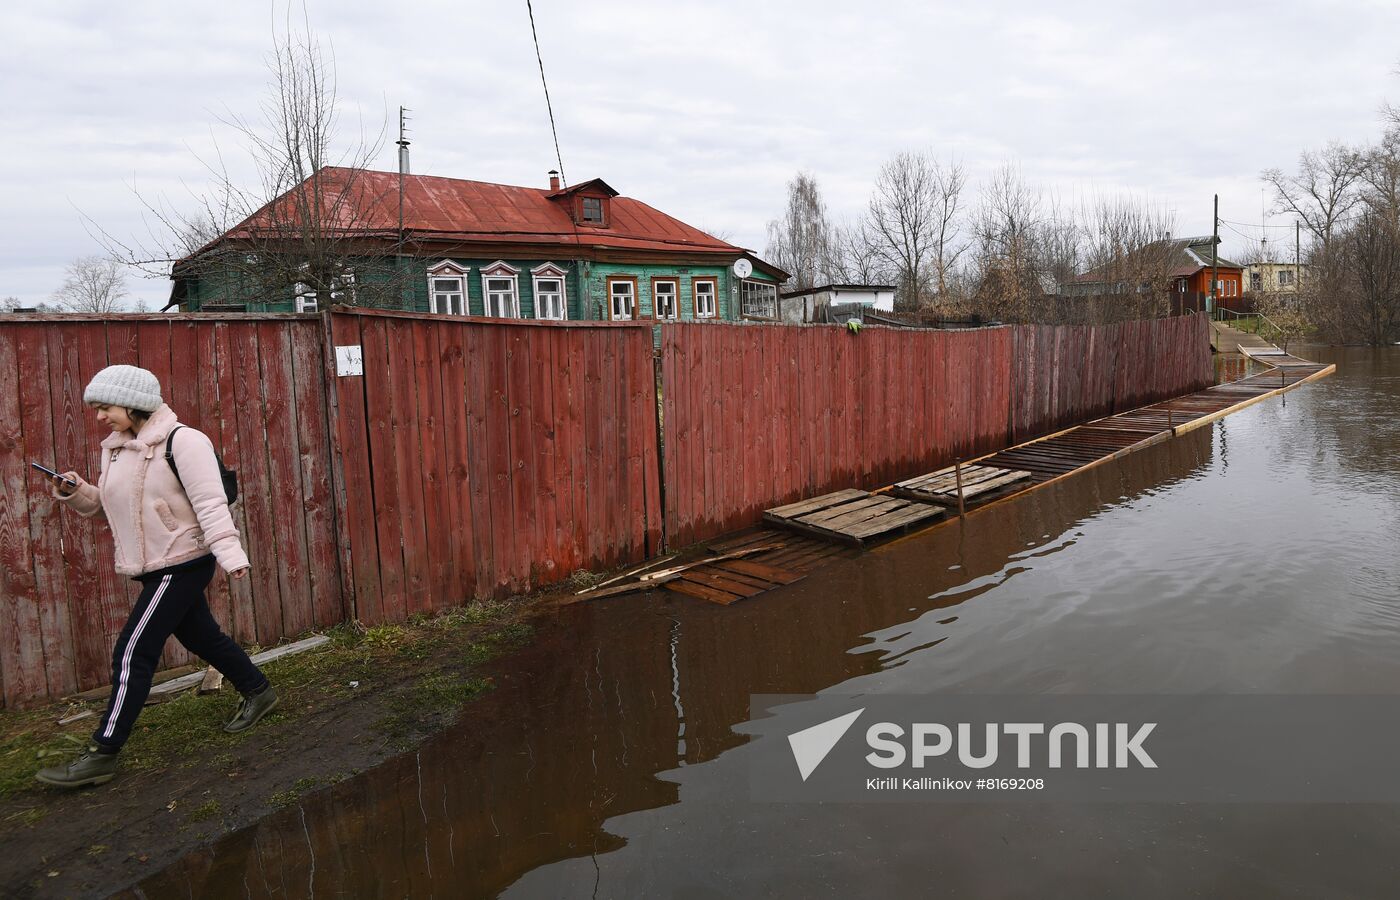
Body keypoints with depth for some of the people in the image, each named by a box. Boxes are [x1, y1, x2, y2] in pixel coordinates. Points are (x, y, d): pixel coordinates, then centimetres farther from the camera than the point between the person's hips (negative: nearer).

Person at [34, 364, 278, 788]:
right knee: (202, 637, 19)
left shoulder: (182, 441, -16)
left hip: (183, 563, -9)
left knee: (132, 653, -8)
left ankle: (102, 755, 1)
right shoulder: (115, 448, 10)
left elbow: (210, 503, -22)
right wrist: (76, 493, 0)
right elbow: (107, 505, 19)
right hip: (156, 567, 9)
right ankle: (259, 692, 36)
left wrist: (230, 554, -30)